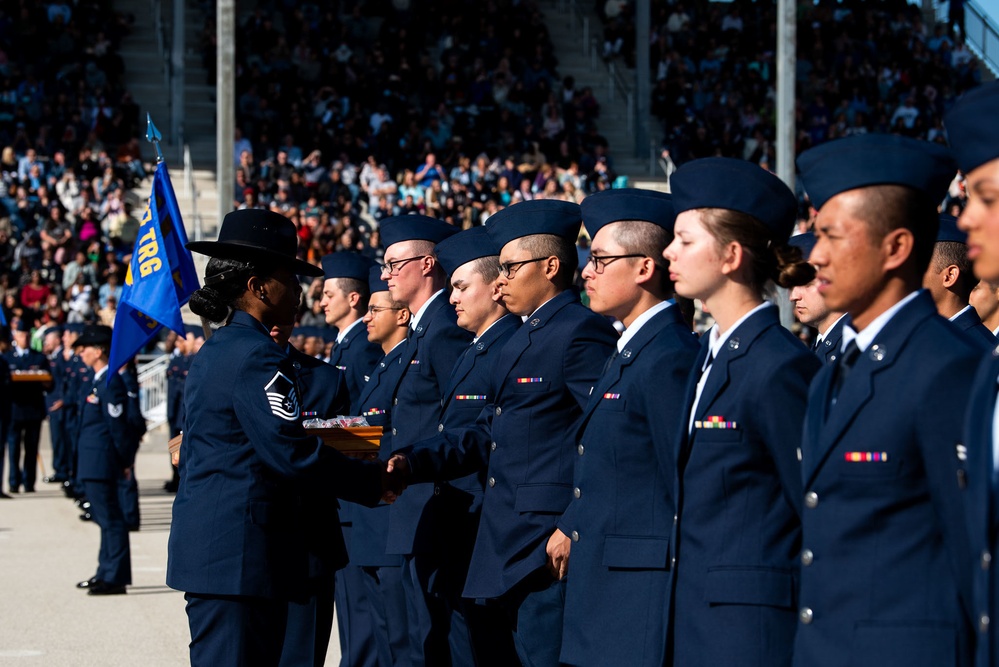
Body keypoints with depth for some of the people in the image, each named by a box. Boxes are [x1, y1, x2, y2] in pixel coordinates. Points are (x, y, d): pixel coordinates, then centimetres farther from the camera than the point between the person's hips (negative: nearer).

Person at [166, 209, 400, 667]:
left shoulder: (215, 351, 17)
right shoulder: (256, 357, -14)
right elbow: (290, 453, -21)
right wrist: (374, 482, -13)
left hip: (205, 543, 10)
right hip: (240, 555, -10)